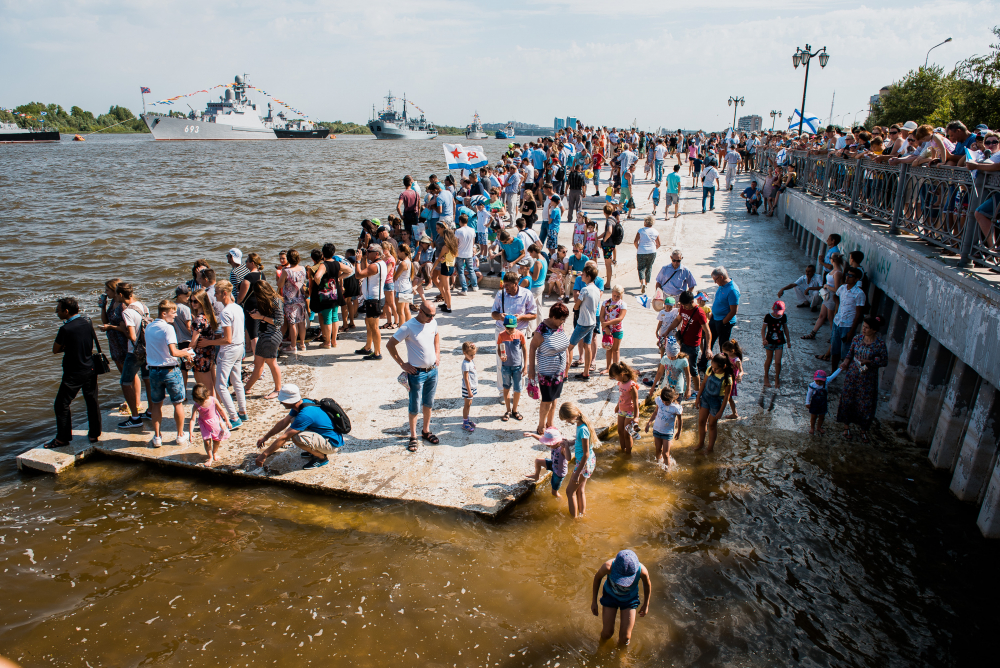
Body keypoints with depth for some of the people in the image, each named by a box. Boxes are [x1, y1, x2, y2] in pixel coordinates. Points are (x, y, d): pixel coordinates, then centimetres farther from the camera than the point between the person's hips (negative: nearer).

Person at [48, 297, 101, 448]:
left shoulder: (66, 329, -19)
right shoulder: (88, 322, -1)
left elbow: (55, 350, -7)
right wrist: (70, 347, 4)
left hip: (74, 373, -6)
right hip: (90, 369, 6)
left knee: (61, 405, 7)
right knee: (92, 401, 13)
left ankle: (63, 438, 14)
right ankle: (94, 434, 21)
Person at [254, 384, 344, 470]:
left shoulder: (305, 415, -28)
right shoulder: (302, 403, -1)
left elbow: (284, 437, -24)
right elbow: (284, 422, 15)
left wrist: (264, 455, -17)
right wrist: (265, 437, 19)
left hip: (333, 444, -10)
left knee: (297, 437, -30)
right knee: (293, 420, 11)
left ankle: (322, 457, -7)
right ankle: (315, 450, 14)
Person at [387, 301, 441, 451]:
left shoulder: (433, 322, 0)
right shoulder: (408, 327, -19)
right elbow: (390, 345, -13)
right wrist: (402, 364, -11)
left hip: (433, 370, 6)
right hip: (417, 373, -6)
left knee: (429, 404, 17)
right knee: (415, 407, 4)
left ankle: (426, 431, 33)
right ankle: (413, 437, 18)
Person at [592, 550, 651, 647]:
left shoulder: (642, 571, -38)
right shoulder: (608, 566, -40)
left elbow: (647, 584, -11)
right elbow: (597, 577, -14)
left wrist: (646, 604, 5)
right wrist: (594, 601, -3)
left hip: (630, 599, 1)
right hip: (611, 595, 0)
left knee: (625, 637, 2)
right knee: (608, 632, 4)